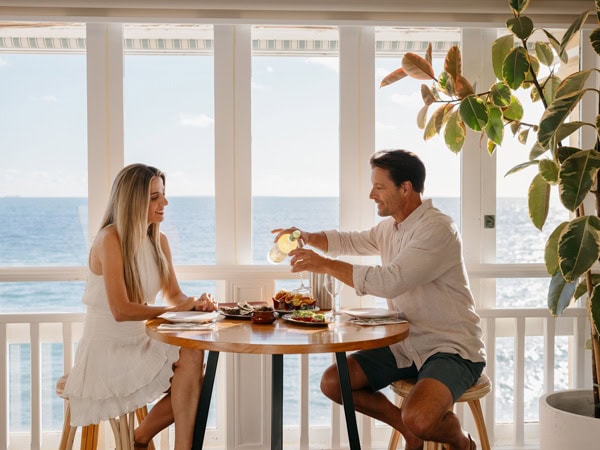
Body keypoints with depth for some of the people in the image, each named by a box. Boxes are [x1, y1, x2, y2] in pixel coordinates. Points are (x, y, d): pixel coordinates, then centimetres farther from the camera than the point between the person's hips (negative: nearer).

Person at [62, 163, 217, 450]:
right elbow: (121, 310, -23)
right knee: (190, 358, -24)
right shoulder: (110, 240, -16)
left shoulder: (159, 241, 6)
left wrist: (195, 303, -14)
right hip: (107, 348, -7)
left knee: (197, 371, -17)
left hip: (142, 342, 7)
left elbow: (174, 295, 8)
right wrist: (177, 310, -23)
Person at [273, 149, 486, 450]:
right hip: (406, 343, 8)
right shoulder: (390, 227, 8)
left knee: (419, 418, -32)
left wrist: (326, 265, -25)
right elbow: (352, 241, 25)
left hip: (451, 347, -8)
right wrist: (308, 238, 6)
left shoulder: (437, 229, -20)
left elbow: (390, 281, -30)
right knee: (332, 382, -1)